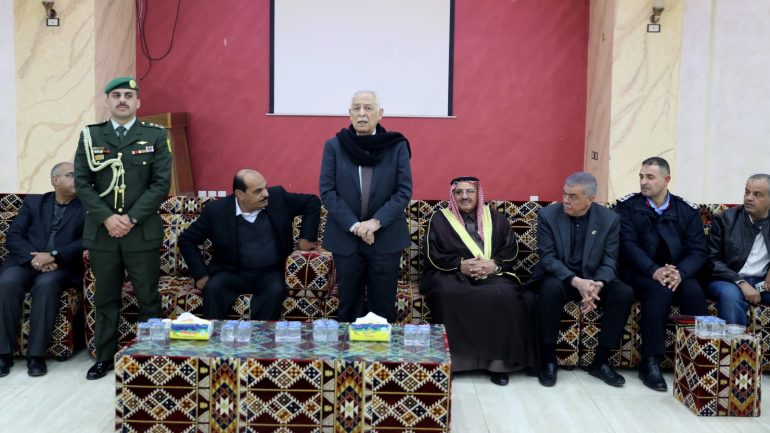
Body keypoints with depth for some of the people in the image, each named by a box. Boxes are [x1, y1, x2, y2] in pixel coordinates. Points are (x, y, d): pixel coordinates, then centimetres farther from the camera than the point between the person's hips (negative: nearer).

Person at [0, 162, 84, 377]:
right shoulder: (33, 202, 17)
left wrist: (54, 256, -20)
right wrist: (32, 258, -13)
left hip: (62, 266, -2)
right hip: (26, 262, 3)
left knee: (46, 284, -35)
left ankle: (36, 355, -27)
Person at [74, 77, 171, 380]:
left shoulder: (156, 136, 3)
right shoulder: (90, 136, 7)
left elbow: (161, 183, -4)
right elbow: (82, 183, 3)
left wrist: (132, 218, -11)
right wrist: (107, 218, -10)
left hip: (143, 232, -2)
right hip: (101, 231, 2)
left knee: (148, 297, 3)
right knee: (105, 297, 10)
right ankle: (105, 356, 21)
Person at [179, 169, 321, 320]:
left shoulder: (277, 197, -3)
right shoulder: (216, 210, -6)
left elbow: (312, 202, 10)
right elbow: (186, 240, 4)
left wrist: (306, 237, 2)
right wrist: (201, 275, -4)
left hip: (270, 273, 1)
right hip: (232, 273, 0)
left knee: (276, 291, -31)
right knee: (212, 288, -30)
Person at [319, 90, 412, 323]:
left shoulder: (397, 146, -1)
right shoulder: (334, 146, 0)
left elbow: (404, 191, -3)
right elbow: (327, 191, -4)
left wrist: (376, 222, -15)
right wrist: (353, 225, -13)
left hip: (386, 239, 0)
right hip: (345, 239, 1)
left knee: (383, 306, 6)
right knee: (349, 305, 9)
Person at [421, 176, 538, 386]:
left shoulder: (496, 219, 17)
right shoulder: (439, 219, 12)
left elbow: (511, 251, 9)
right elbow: (432, 255, 2)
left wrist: (494, 265, -12)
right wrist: (460, 265, -13)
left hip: (492, 275, 1)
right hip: (451, 275, -1)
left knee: (504, 295, -33)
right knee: (448, 295, -36)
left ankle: (499, 361, -23)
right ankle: (451, 359, -26)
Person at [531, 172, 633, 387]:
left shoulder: (609, 218, -3)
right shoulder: (547, 215, -8)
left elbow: (609, 261, -5)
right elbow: (547, 257, -13)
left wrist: (597, 285, -28)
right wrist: (576, 282, -29)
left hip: (593, 279, 2)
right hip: (559, 277, -2)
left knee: (624, 293, -24)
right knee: (550, 288, -36)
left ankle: (601, 361, -9)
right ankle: (548, 359, -20)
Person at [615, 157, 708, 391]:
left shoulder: (688, 210, 8)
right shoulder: (627, 205, 2)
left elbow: (698, 251, -1)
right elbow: (628, 245, -9)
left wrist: (679, 273, -21)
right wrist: (654, 271, -25)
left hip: (678, 273, 2)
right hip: (638, 273, -2)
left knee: (694, 290, -29)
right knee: (659, 290, -33)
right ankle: (650, 361, -26)